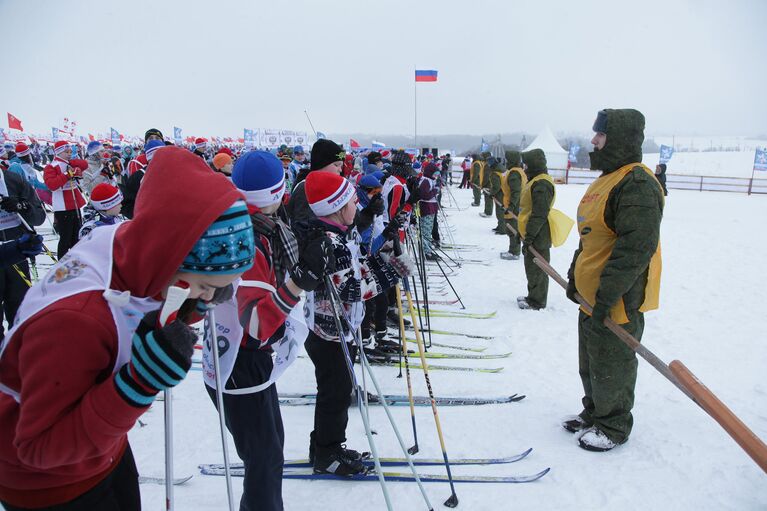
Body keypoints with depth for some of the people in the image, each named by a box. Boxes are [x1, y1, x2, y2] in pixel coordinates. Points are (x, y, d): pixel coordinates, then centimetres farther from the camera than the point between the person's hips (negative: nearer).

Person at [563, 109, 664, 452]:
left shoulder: (638, 184, -20)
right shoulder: (606, 179, 12)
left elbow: (636, 247, -26)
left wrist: (606, 295, -26)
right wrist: (576, 274, 17)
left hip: (619, 300, -10)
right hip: (590, 296, 10)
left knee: (611, 367, 7)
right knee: (590, 363, 21)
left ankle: (613, 427, 27)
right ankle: (594, 413, 40)